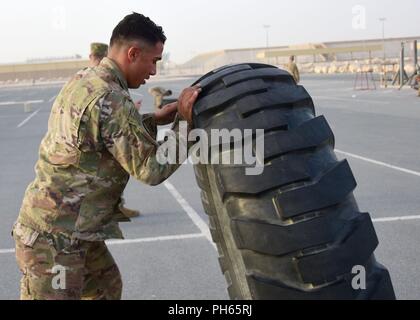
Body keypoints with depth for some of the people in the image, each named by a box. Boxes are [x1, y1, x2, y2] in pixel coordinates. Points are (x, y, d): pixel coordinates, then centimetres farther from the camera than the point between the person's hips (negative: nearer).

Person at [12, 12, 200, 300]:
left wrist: (156, 119, 11)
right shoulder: (110, 100, -23)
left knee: (106, 287, 24)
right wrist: (184, 121, -12)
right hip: (53, 236, -10)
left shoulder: (83, 82, 7)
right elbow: (152, 169, -18)